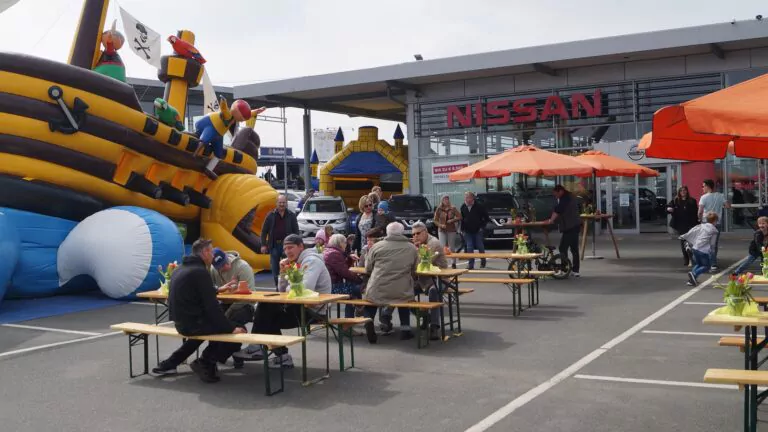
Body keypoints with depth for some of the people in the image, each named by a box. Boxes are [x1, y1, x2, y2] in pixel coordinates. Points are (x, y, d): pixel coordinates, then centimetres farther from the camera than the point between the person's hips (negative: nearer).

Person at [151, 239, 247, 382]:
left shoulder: (181, 269, 12)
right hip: (193, 323, -9)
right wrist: (231, 328, -15)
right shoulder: (200, 271, -16)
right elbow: (211, 306, -20)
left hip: (181, 322, 9)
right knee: (240, 331, -4)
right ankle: (206, 363, -3)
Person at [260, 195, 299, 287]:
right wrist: (263, 245, -1)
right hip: (274, 245, 1)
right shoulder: (271, 215, 4)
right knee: (275, 269, 5)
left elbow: (296, 231, 3)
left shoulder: (291, 215, 3)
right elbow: (264, 231, 5)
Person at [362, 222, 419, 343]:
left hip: (377, 293, -1)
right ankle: (405, 328, 28)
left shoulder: (376, 246, 1)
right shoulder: (412, 249, 4)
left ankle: (368, 320, 4)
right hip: (402, 294, 1)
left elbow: (367, 269, 11)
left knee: (369, 294, 31)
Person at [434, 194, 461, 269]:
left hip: (451, 230, 1)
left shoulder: (453, 209, 3)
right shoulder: (439, 209, 2)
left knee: (452, 247, 6)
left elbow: (459, 217, -1)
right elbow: (435, 220, 3)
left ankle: (453, 263, 16)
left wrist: (452, 220, -15)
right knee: (443, 247, -10)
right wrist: (440, 225, -14)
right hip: (442, 230, -1)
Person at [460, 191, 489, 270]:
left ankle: (483, 262, 21)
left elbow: (486, 217, -4)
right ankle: (471, 264, 4)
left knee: (480, 246, 4)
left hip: (478, 231, -3)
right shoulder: (463, 207, 5)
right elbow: (462, 219, 13)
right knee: (469, 248, 0)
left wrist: (482, 226, -8)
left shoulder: (479, 206, -8)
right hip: (468, 231, 3)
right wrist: (462, 230, 7)